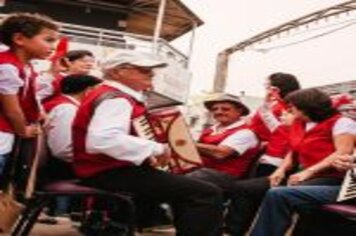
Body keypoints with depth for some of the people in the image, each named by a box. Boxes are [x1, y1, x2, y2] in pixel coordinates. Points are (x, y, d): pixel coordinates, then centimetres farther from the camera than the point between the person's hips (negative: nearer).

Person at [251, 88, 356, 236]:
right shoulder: (298, 124, 18)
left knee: (278, 195, -27)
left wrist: (308, 171, -25)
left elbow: (344, 153, -17)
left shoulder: (340, 122, -5)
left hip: (333, 180, -7)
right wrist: (281, 170, 4)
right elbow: (294, 152, 25)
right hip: (308, 178, 7)